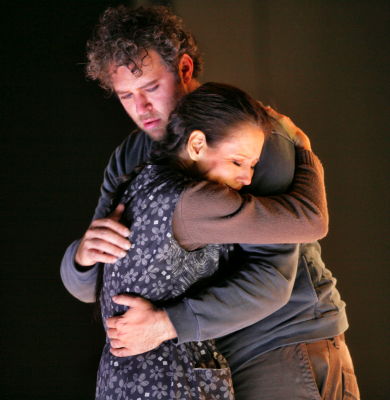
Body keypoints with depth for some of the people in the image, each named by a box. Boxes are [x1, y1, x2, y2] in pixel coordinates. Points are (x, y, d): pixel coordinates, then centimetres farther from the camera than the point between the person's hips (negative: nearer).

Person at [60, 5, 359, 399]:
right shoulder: (128, 159, 4)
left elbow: (271, 277, -25)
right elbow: (86, 288, 2)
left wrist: (167, 323, -33)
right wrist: (84, 255, -23)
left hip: (287, 340, -6)